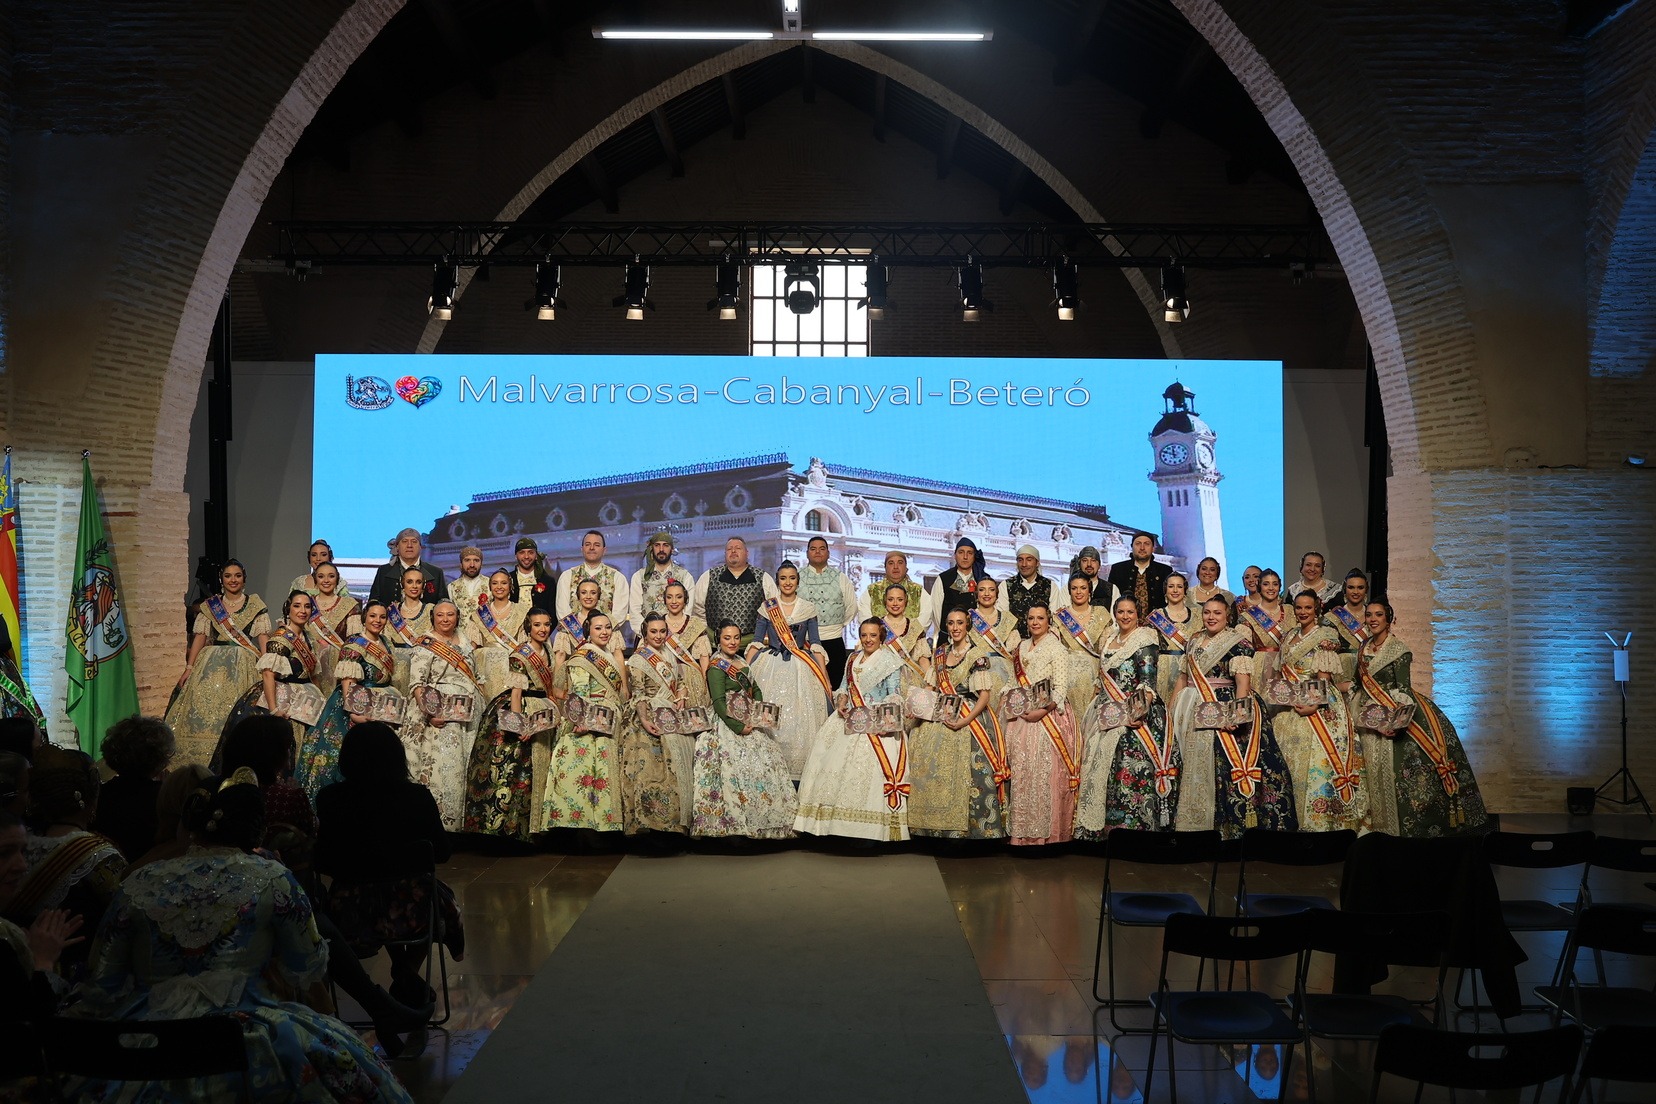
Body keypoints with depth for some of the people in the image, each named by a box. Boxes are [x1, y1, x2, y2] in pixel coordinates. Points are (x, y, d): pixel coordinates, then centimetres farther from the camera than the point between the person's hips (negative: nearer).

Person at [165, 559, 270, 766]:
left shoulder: (255, 605, 7)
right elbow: (200, 636, 8)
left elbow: (263, 637, 0)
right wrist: (189, 667, -1)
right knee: (205, 707, -6)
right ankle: (205, 761, -1)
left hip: (244, 666, -2)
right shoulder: (210, 605, 12)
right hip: (212, 664, 2)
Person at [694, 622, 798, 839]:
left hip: (749, 723, 8)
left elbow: (756, 690, 16)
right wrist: (738, 727, -21)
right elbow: (719, 704, -17)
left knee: (770, 762, 2)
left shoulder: (742, 662, 15)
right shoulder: (716, 667, -10)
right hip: (727, 726, -8)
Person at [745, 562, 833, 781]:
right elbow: (756, 643, 5)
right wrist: (744, 672, -4)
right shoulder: (767, 607, 5)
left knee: (800, 720, -3)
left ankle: (797, 775, 5)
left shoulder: (808, 609, 6)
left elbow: (815, 645, 5)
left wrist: (825, 679, 0)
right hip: (771, 669, 0)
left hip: (801, 671, 0)